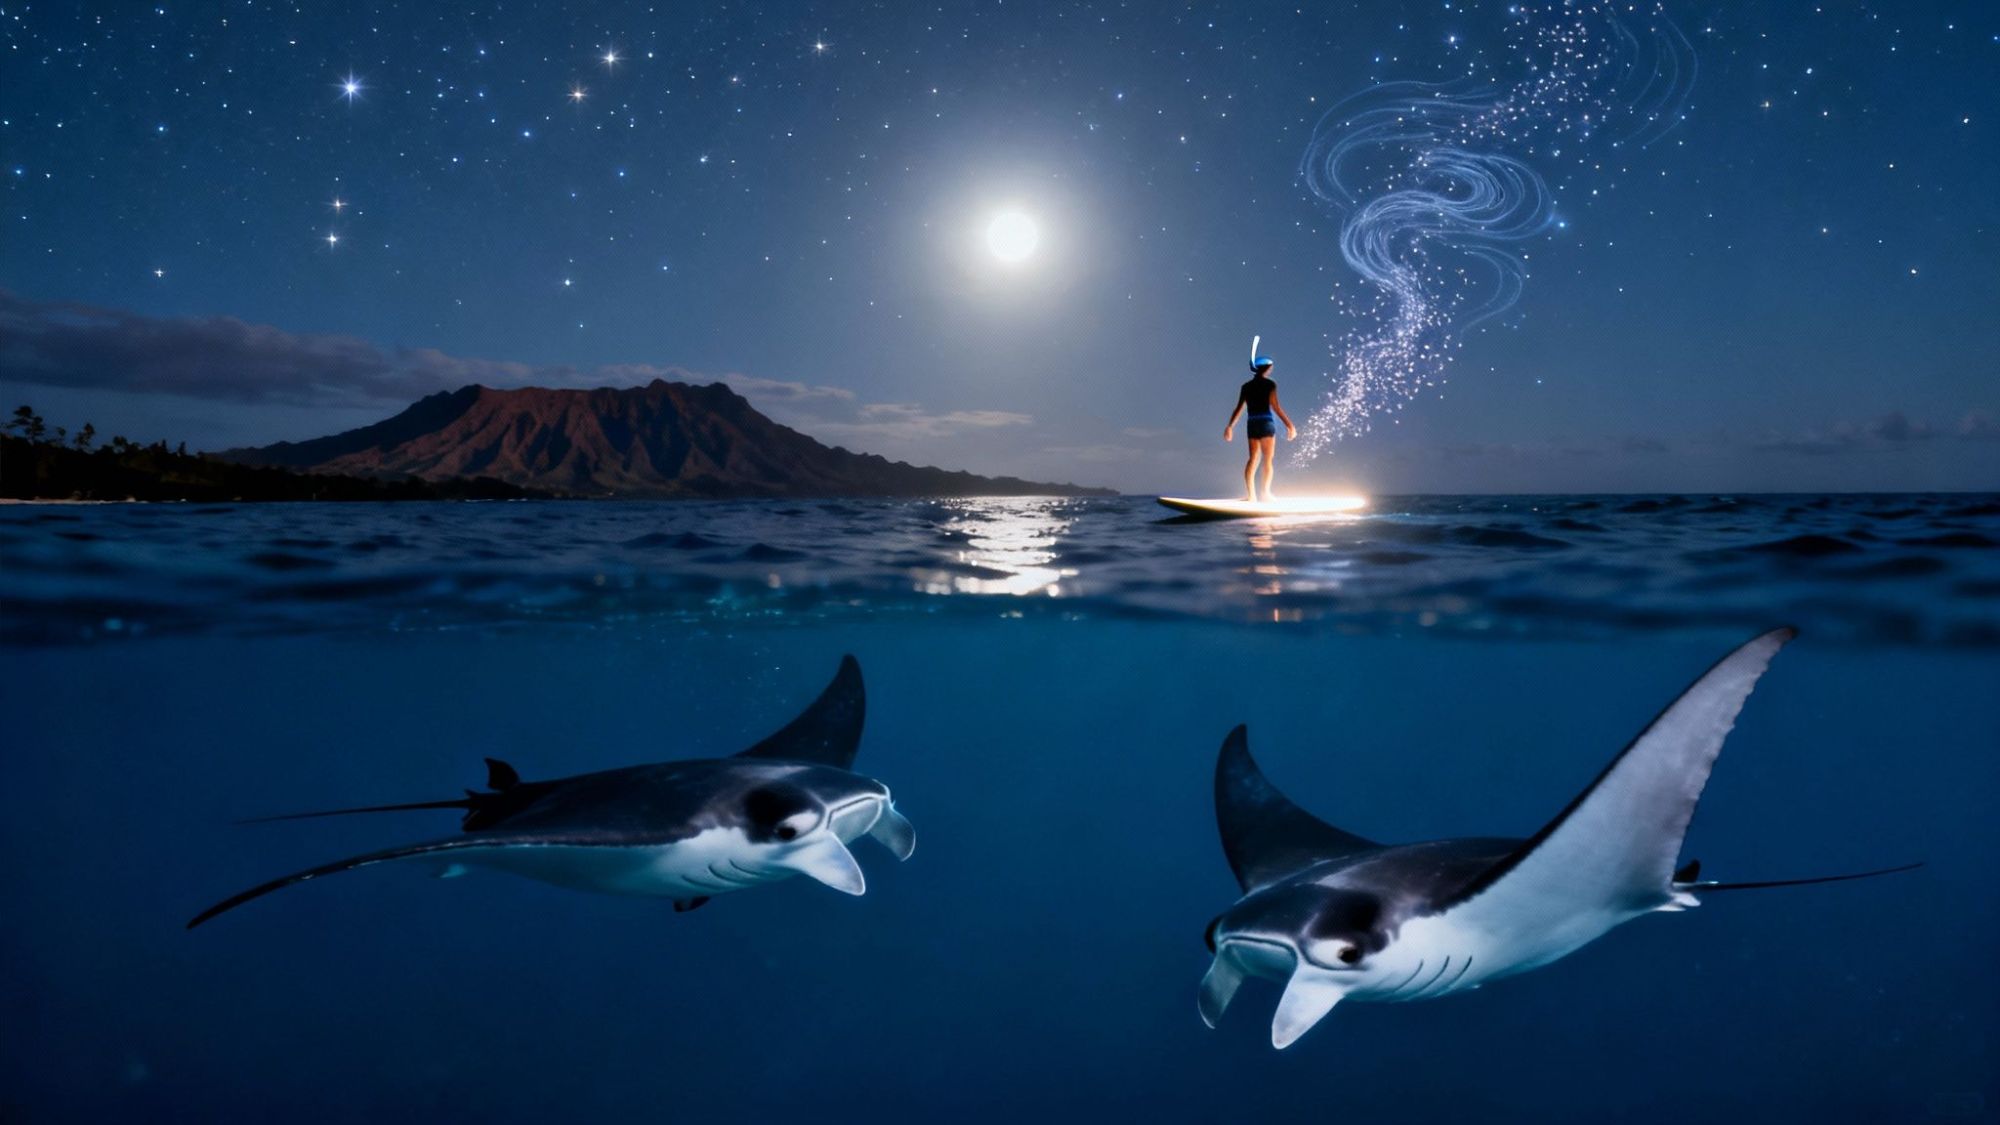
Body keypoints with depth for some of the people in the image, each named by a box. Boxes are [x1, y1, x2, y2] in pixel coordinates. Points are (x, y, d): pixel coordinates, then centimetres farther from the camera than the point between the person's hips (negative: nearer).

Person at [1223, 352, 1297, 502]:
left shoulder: (1246, 386, 9)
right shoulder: (1269, 384, -6)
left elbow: (1239, 408, 8)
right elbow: (1275, 407, -12)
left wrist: (1230, 426, 15)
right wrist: (1289, 425, -10)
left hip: (1251, 423, 5)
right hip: (1266, 423, -5)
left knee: (1253, 458, 7)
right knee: (1268, 459, 1)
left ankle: (1250, 493, -1)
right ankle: (1266, 492, -5)